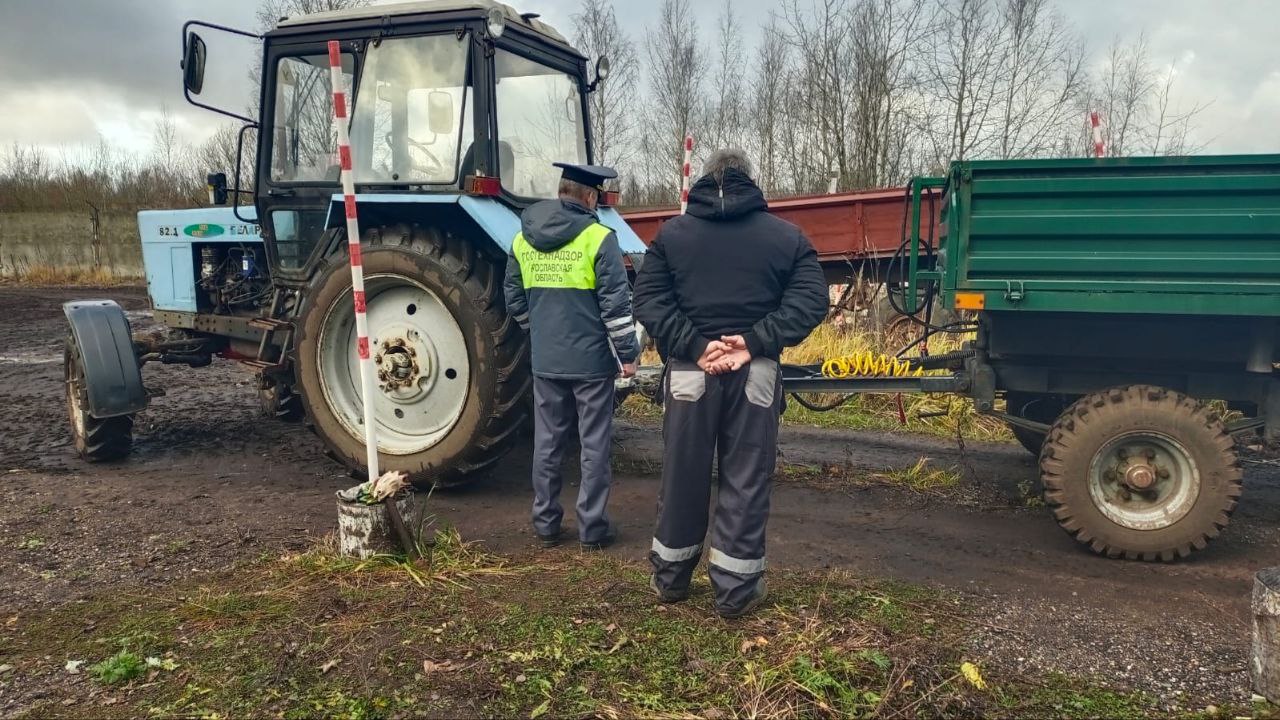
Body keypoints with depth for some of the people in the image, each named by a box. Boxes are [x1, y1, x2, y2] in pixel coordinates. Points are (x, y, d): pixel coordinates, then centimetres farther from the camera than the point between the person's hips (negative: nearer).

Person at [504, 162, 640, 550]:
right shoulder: (598, 238, -11)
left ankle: (546, 524, 22)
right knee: (594, 444, 6)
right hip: (592, 359, -4)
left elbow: (514, 300, 12)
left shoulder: (522, 240, 5)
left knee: (548, 442, 13)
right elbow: (616, 303, -13)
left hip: (545, 361, 5)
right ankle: (593, 528, 13)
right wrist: (628, 353, -5)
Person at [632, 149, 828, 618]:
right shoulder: (786, 236, 6)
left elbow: (648, 301, -4)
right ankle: (736, 590, 16)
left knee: (682, 477, 13)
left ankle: (670, 578, 29)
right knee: (746, 483, 8)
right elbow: (810, 301, -6)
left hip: (689, 372, 1)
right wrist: (755, 343, -12)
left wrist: (694, 346, -11)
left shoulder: (671, 233, 7)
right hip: (755, 374, -1)